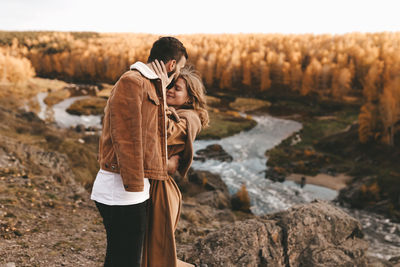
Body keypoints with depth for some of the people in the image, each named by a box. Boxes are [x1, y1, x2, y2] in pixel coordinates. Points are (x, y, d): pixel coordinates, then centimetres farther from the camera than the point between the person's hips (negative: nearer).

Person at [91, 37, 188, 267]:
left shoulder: (149, 85, 21)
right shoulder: (131, 82, -12)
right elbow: (125, 137, -19)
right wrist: (134, 185, -20)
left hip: (134, 190, 10)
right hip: (121, 191, -10)